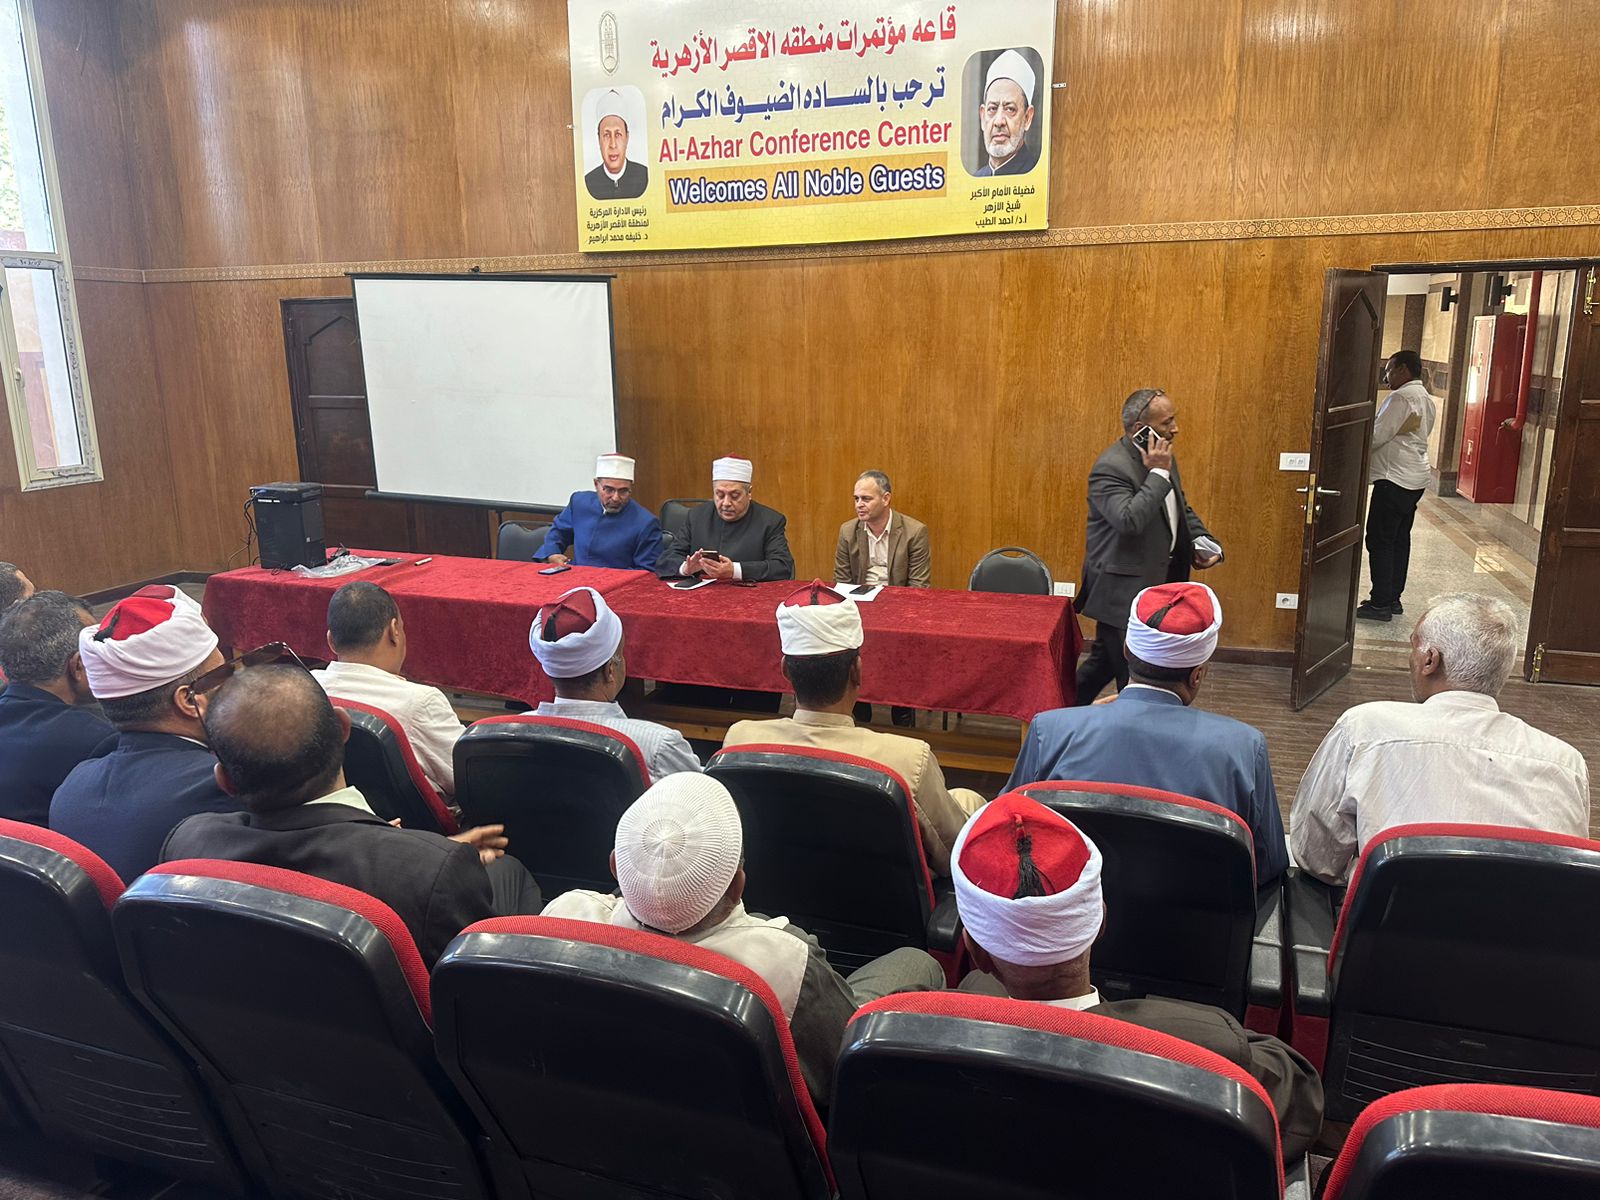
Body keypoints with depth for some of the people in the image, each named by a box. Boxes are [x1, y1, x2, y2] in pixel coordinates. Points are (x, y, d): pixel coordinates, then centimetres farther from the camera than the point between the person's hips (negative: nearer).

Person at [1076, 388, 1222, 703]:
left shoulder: (1162, 459, 9)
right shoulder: (1111, 467, -21)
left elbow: (1182, 509, 22)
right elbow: (1129, 520, -34)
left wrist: (1203, 541, 5)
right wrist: (1158, 473, -26)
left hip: (1154, 584, 9)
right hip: (1122, 591, -9)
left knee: (1106, 661, 20)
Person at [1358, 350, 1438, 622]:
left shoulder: (1401, 398, -14)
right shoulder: (1427, 400, 17)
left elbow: (1376, 436, -17)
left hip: (1394, 479, -10)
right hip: (1415, 479, 10)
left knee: (1380, 540, -6)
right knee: (1399, 539, 13)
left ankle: (1381, 603, -4)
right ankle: (1393, 598, 19)